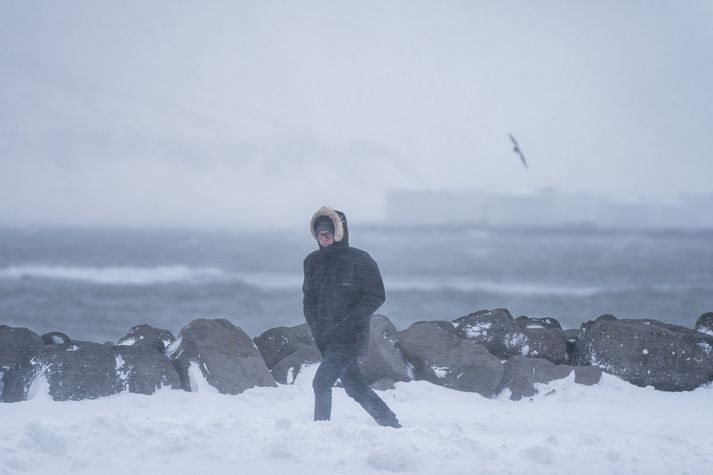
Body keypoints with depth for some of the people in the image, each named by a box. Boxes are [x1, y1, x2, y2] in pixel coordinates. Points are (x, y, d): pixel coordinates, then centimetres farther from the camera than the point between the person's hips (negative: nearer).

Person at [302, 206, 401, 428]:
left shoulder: (360, 261, -9)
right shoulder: (313, 261, 7)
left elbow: (375, 297, -10)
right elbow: (309, 297, 15)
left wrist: (345, 323, -17)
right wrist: (315, 327, -1)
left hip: (350, 337, -6)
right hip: (326, 339, 6)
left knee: (321, 382, -17)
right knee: (355, 388, 13)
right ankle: (391, 424, 26)